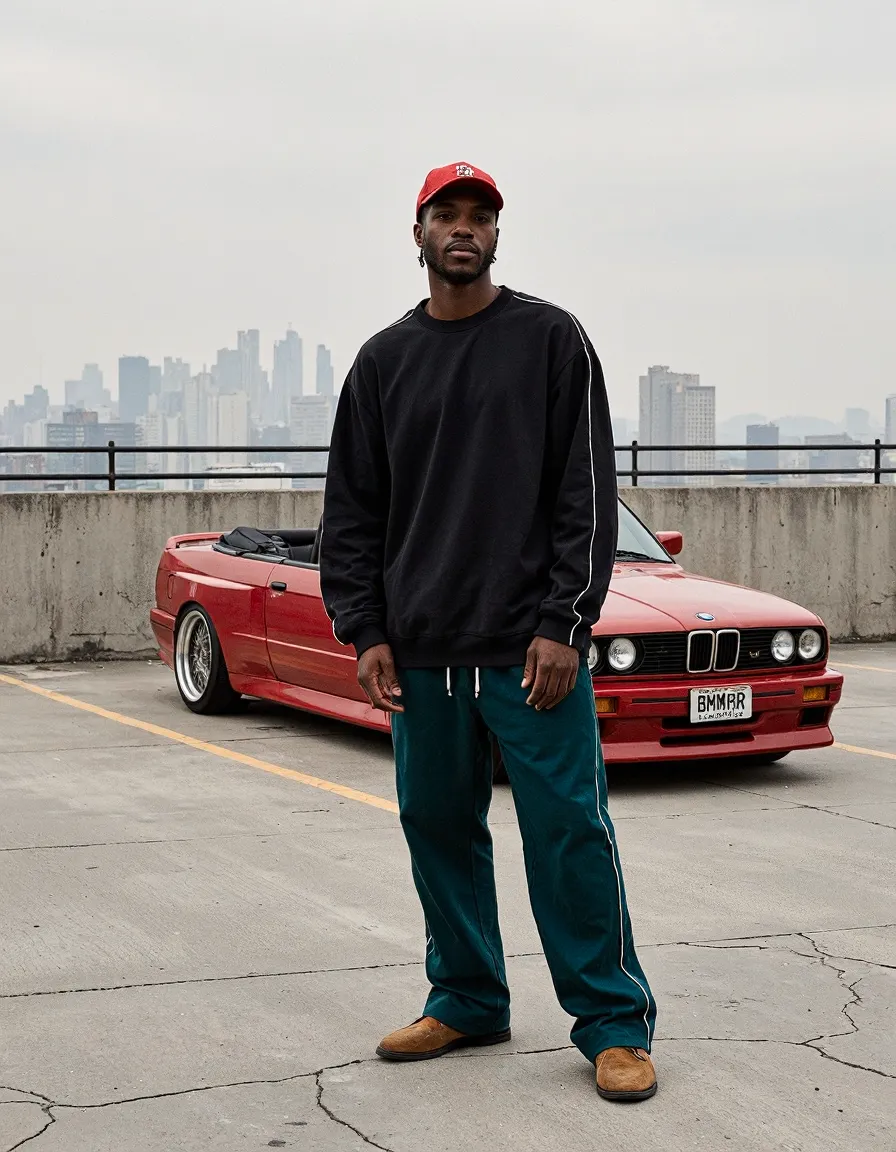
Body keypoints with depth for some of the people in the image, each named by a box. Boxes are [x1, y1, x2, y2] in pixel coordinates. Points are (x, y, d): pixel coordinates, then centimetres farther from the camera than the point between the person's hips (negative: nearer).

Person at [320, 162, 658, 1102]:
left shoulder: (550, 339, 1)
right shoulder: (384, 361, 12)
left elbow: (587, 493, -3)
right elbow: (353, 509, 12)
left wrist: (565, 625, -11)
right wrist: (364, 631, 2)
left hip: (531, 645, -4)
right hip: (421, 653, 4)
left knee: (568, 831, -5)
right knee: (438, 827, 9)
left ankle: (614, 1022, 3)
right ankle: (467, 1002, 24)